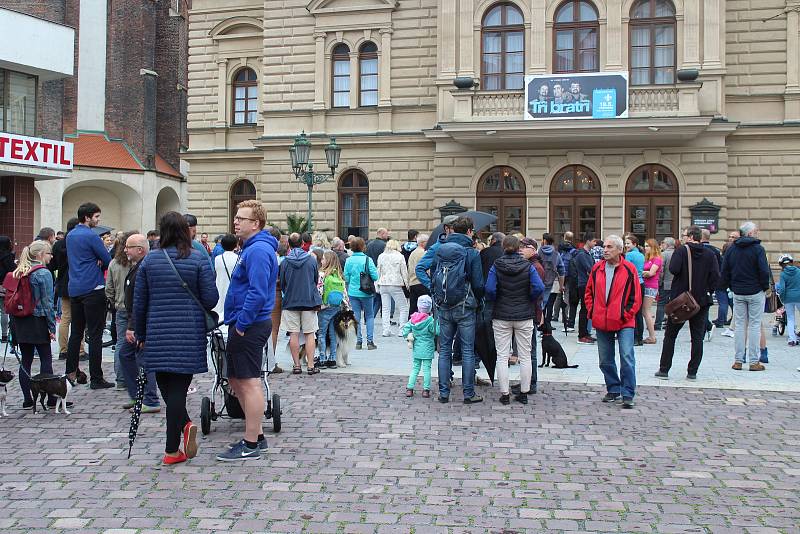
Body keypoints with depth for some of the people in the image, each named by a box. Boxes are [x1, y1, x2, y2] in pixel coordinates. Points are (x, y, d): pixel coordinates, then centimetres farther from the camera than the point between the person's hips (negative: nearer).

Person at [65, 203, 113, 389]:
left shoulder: (70, 235, 13)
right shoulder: (91, 236, -12)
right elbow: (108, 261, -11)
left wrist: (96, 262, 2)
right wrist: (100, 264, 9)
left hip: (74, 289, 8)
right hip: (93, 289, -8)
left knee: (76, 331, 16)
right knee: (95, 334, -6)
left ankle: (71, 372, 20)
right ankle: (96, 378, -5)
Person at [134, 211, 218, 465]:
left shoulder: (149, 260, 3)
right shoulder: (198, 259, -5)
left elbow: (139, 302, 5)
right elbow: (211, 298, -7)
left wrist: (141, 335, 16)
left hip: (158, 333, 2)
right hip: (189, 334, -2)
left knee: (165, 383, 15)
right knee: (178, 385, 1)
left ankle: (184, 423, 2)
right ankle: (171, 450, 0)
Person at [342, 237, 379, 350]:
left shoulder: (349, 260, -2)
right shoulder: (367, 259, -11)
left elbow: (346, 278, 2)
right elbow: (375, 276, -14)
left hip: (353, 292, 2)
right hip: (366, 293, -2)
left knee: (356, 317, 10)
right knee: (369, 316, 11)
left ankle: (358, 341, 10)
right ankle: (370, 341, 6)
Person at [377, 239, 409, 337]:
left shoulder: (381, 256, 8)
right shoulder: (400, 256, -2)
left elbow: (378, 271, 11)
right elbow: (404, 272, -1)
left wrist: (378, 286, 17)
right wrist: (406, 283, 8)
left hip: (383, 285, 4)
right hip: (395, 285, -4)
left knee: (385, 309, 9)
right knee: (403, 308, 4)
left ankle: (386, 330, 5)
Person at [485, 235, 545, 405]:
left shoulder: (496, 266, -5)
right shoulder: (528, 266, -3)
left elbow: (489, 289, -15)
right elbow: (539, 288, -13)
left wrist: (496, 301, 4)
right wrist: (529, 301, 4)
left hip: (501, 316, -1)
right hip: (524, 315, 1)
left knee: (502, 356, 5)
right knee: (525, 356, 10)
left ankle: (504, 394, 5)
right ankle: (524, 393, 13)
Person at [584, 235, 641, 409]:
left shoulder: (629, 269, -5)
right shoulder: (597, 268, 6)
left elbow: (635, 297, -3)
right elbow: (589, 292, 15)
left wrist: (626, 315, -8)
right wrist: (592, 312, 5)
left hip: (623, 323, -5)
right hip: (601, 323, 5)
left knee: (627, 358, -8)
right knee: (605, 360, 12)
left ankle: (628, 395, -1)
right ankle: (613, 390, 26)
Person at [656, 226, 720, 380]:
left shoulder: (682, 251, -8)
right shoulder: (709, 254, 0)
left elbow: (673, 269, -21)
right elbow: (716, 276, -7)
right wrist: (708, 291, 5)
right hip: (701, 301, 2)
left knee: (670, 335, 8)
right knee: (697, 337, 8)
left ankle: (664, 370, 9)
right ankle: (692, 372, 8)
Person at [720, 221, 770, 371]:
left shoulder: (731, 249, 5)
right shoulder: (758, 249, -10)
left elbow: (724, 272, 7)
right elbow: (764, 271, -13)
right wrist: (765, 287, 1)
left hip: (738, 293, 4)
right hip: (755, 292, -4)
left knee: (740, 325, 9)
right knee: (755, 325, 1)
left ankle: (738, 361, 8)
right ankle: (754, 362, 2)